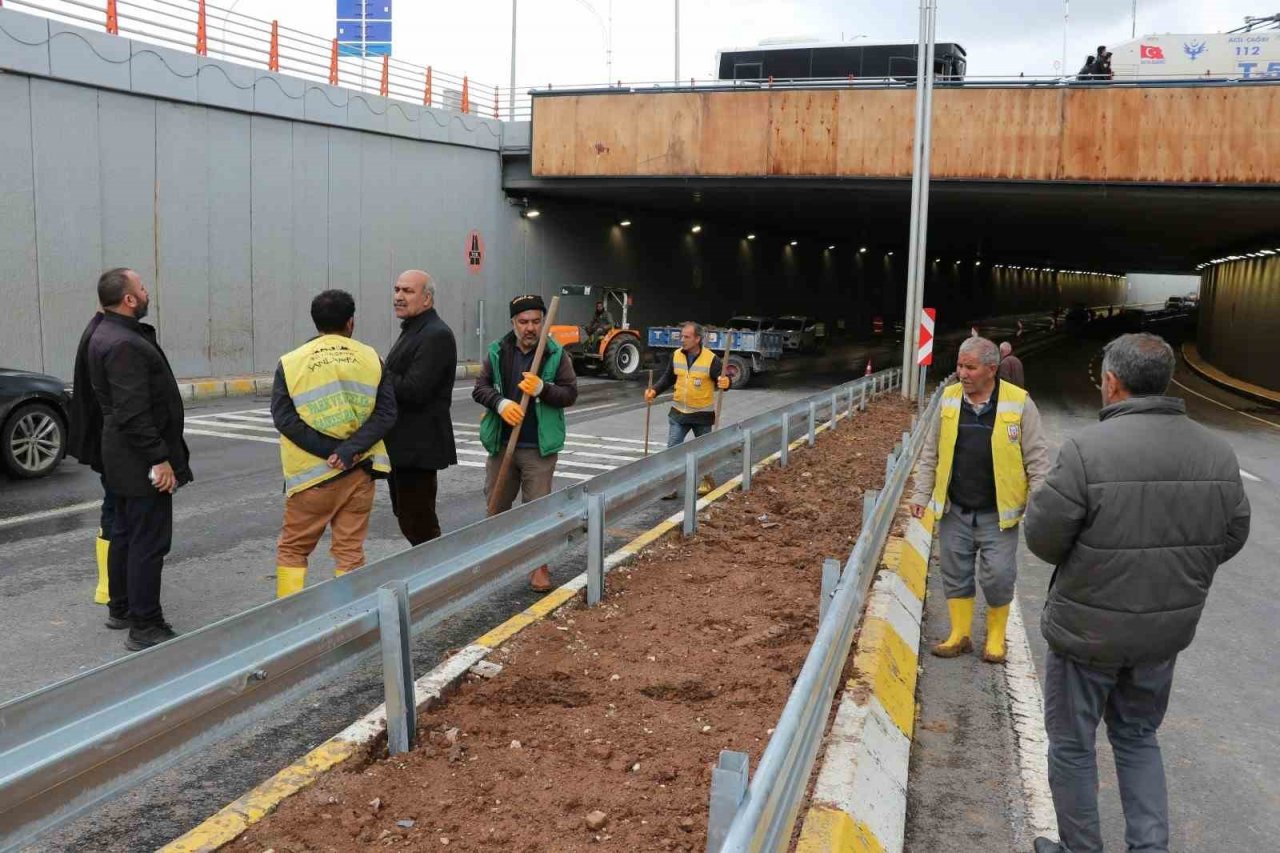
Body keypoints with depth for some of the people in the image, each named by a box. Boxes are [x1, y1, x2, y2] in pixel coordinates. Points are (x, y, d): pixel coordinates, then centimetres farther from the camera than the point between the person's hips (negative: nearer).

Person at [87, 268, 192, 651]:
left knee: (124, 533, 20)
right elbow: (134, 412, -26)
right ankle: (144, 627, -1)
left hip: (122, 459, 11)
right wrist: (159, 458, -23)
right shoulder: (125, 344, -22)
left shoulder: (106, 335, 12)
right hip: (142, 460, -11)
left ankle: (121, 609, 33)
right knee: (149, 542, -6)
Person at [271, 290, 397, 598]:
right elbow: (386, 412, -6)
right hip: (359, 470, 1)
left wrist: (330, 450, -12)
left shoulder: (291, 363, -1)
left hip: (312, 473, -1)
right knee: (350, 551, 8)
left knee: (292, 549, 13)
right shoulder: (370, 358, 3)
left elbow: (284, 418, -9)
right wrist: (350, 450, -13)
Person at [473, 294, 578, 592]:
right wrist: (500, 403, -19)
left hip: (539, 448, -3)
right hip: (501, 444, 3)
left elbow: (570, 394, -6)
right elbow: (479, 388, 1)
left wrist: (541, 389, -23)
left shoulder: (556, 355, -3)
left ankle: (539, 565, 9)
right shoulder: (497, 352, 3)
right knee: (496, 506, 14)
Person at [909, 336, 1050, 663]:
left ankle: (995, 638, 24)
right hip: (954, 510, 3)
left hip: (997, 513, -3)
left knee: (998, 577, 3)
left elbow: (1036, 459, -5)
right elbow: (931, 453, 8)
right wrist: (922, 494, 6)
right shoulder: (949, 398, 1)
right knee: (956, 574, 11)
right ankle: (959, 634, 26)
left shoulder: (1019, 402, -9)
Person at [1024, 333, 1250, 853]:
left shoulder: (1087, 450, -23)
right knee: (1137, 736, 25)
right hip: (1167, 630, 5)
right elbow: (1231, 537, 3)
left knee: (1072, 743, 15)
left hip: (1089, 629, -5)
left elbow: (1042, 537, -18)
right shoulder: (1217, 453, -6)